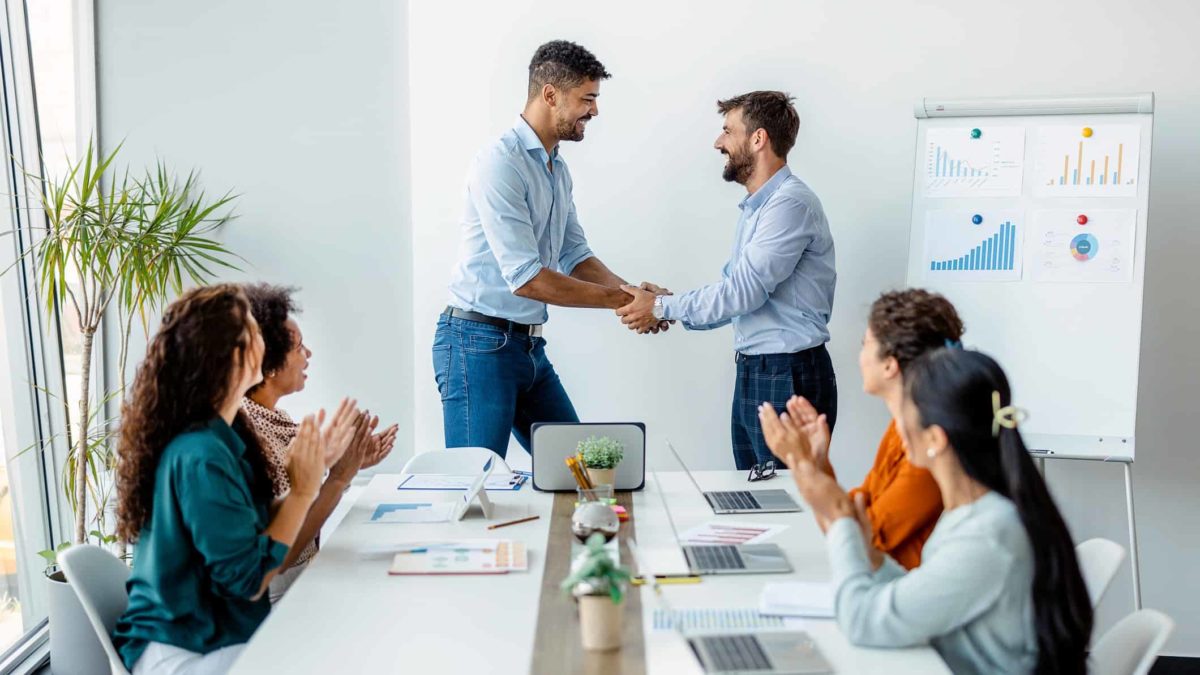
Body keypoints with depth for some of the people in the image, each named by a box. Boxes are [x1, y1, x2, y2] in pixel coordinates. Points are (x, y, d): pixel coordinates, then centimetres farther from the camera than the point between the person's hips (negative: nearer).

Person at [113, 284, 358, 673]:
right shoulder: (201, 455, -25)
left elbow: (257, 527, 8)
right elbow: (249, 580, -22)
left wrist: (315, 468, 1)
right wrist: (303, 490, -17)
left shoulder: (218, 433, 3)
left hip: (213, 630, 9)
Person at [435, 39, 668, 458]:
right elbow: (525, 278, -23)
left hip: (530, 345, 9)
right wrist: (616, 299, -15)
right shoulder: (500, 163, -18)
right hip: (479, 344, -9)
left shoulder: (558, 169, 12)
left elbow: (575, 257, 16)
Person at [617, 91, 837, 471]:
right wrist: (668, 311, 3)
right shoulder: (756, 208, 17)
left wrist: (663, 307, -12)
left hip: (789, 377, -9)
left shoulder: (791, 203, -15)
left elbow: (743, 290, -21)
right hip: (752, 371, 9)